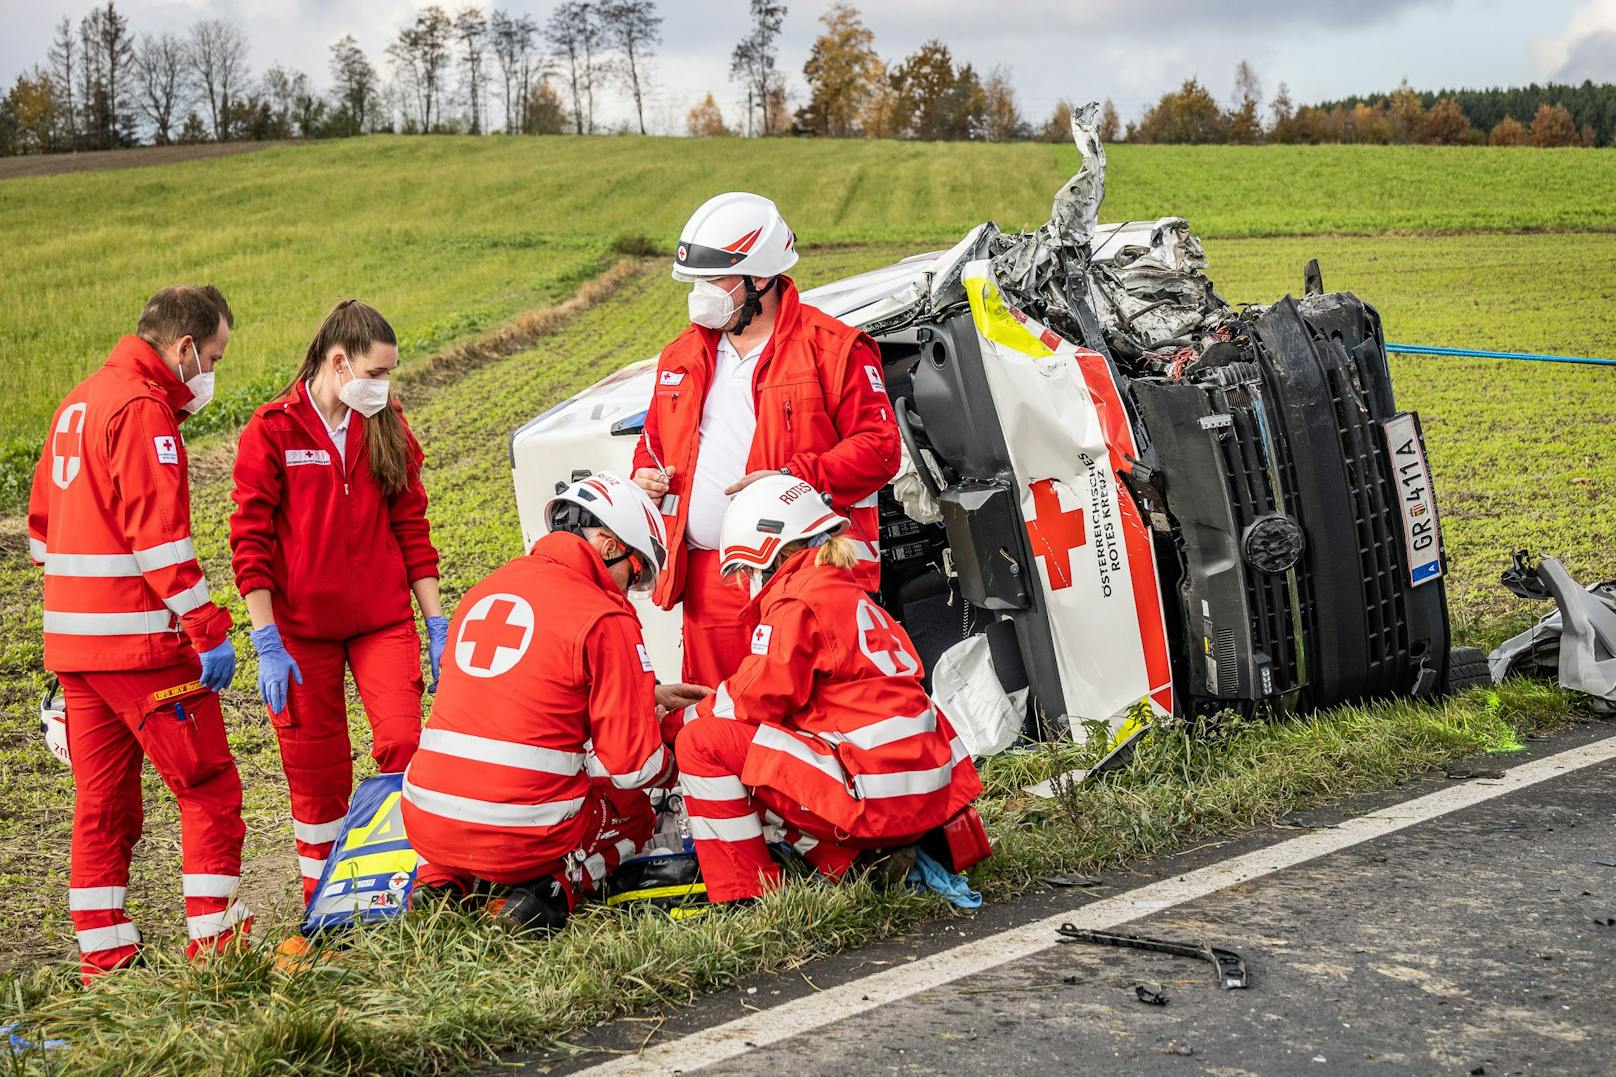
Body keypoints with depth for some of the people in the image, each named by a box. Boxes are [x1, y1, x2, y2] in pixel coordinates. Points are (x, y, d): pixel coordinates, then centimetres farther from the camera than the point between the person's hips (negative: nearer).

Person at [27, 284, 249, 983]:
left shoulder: (78, 403, 17)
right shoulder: (144, 409, -13)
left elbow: (44, 524, 22)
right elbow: (159, 534, -20)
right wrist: (210, 629, -19)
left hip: (74, 638, 9)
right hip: (140, 641, -9)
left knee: (103, 801, 13)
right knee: (210, 787, 0)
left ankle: (104, 960, 17)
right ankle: (214, 942, 0)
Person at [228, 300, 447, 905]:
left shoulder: (388, 428, 7)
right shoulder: (272, 431, -5)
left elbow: (410, 528, 10)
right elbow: (251, 542, -6)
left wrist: (437, 623, 5)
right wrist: (267, 643, -12)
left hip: (384, 622, 2)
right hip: (302, 631, -2)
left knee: (403, 741, -14)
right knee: (317, 769, 5)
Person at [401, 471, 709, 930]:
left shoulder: (484, 591, 12)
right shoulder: (604, 619, -9)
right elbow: (632, 765, -9)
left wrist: (648, 694, 32)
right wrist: (671, 764, 15)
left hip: (427, 828, 5)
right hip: (520, 837, -5)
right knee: (634, 813, 25)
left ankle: (442, 882, 13)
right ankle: (552, 889, -2)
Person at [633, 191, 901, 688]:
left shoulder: (831, 348, -3)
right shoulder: (681, 356, 17)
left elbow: (879, 446, -8)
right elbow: (655, 439, 30)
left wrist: (793, 478, -17)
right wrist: (646, 474, 7)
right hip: (707, 579, 6)